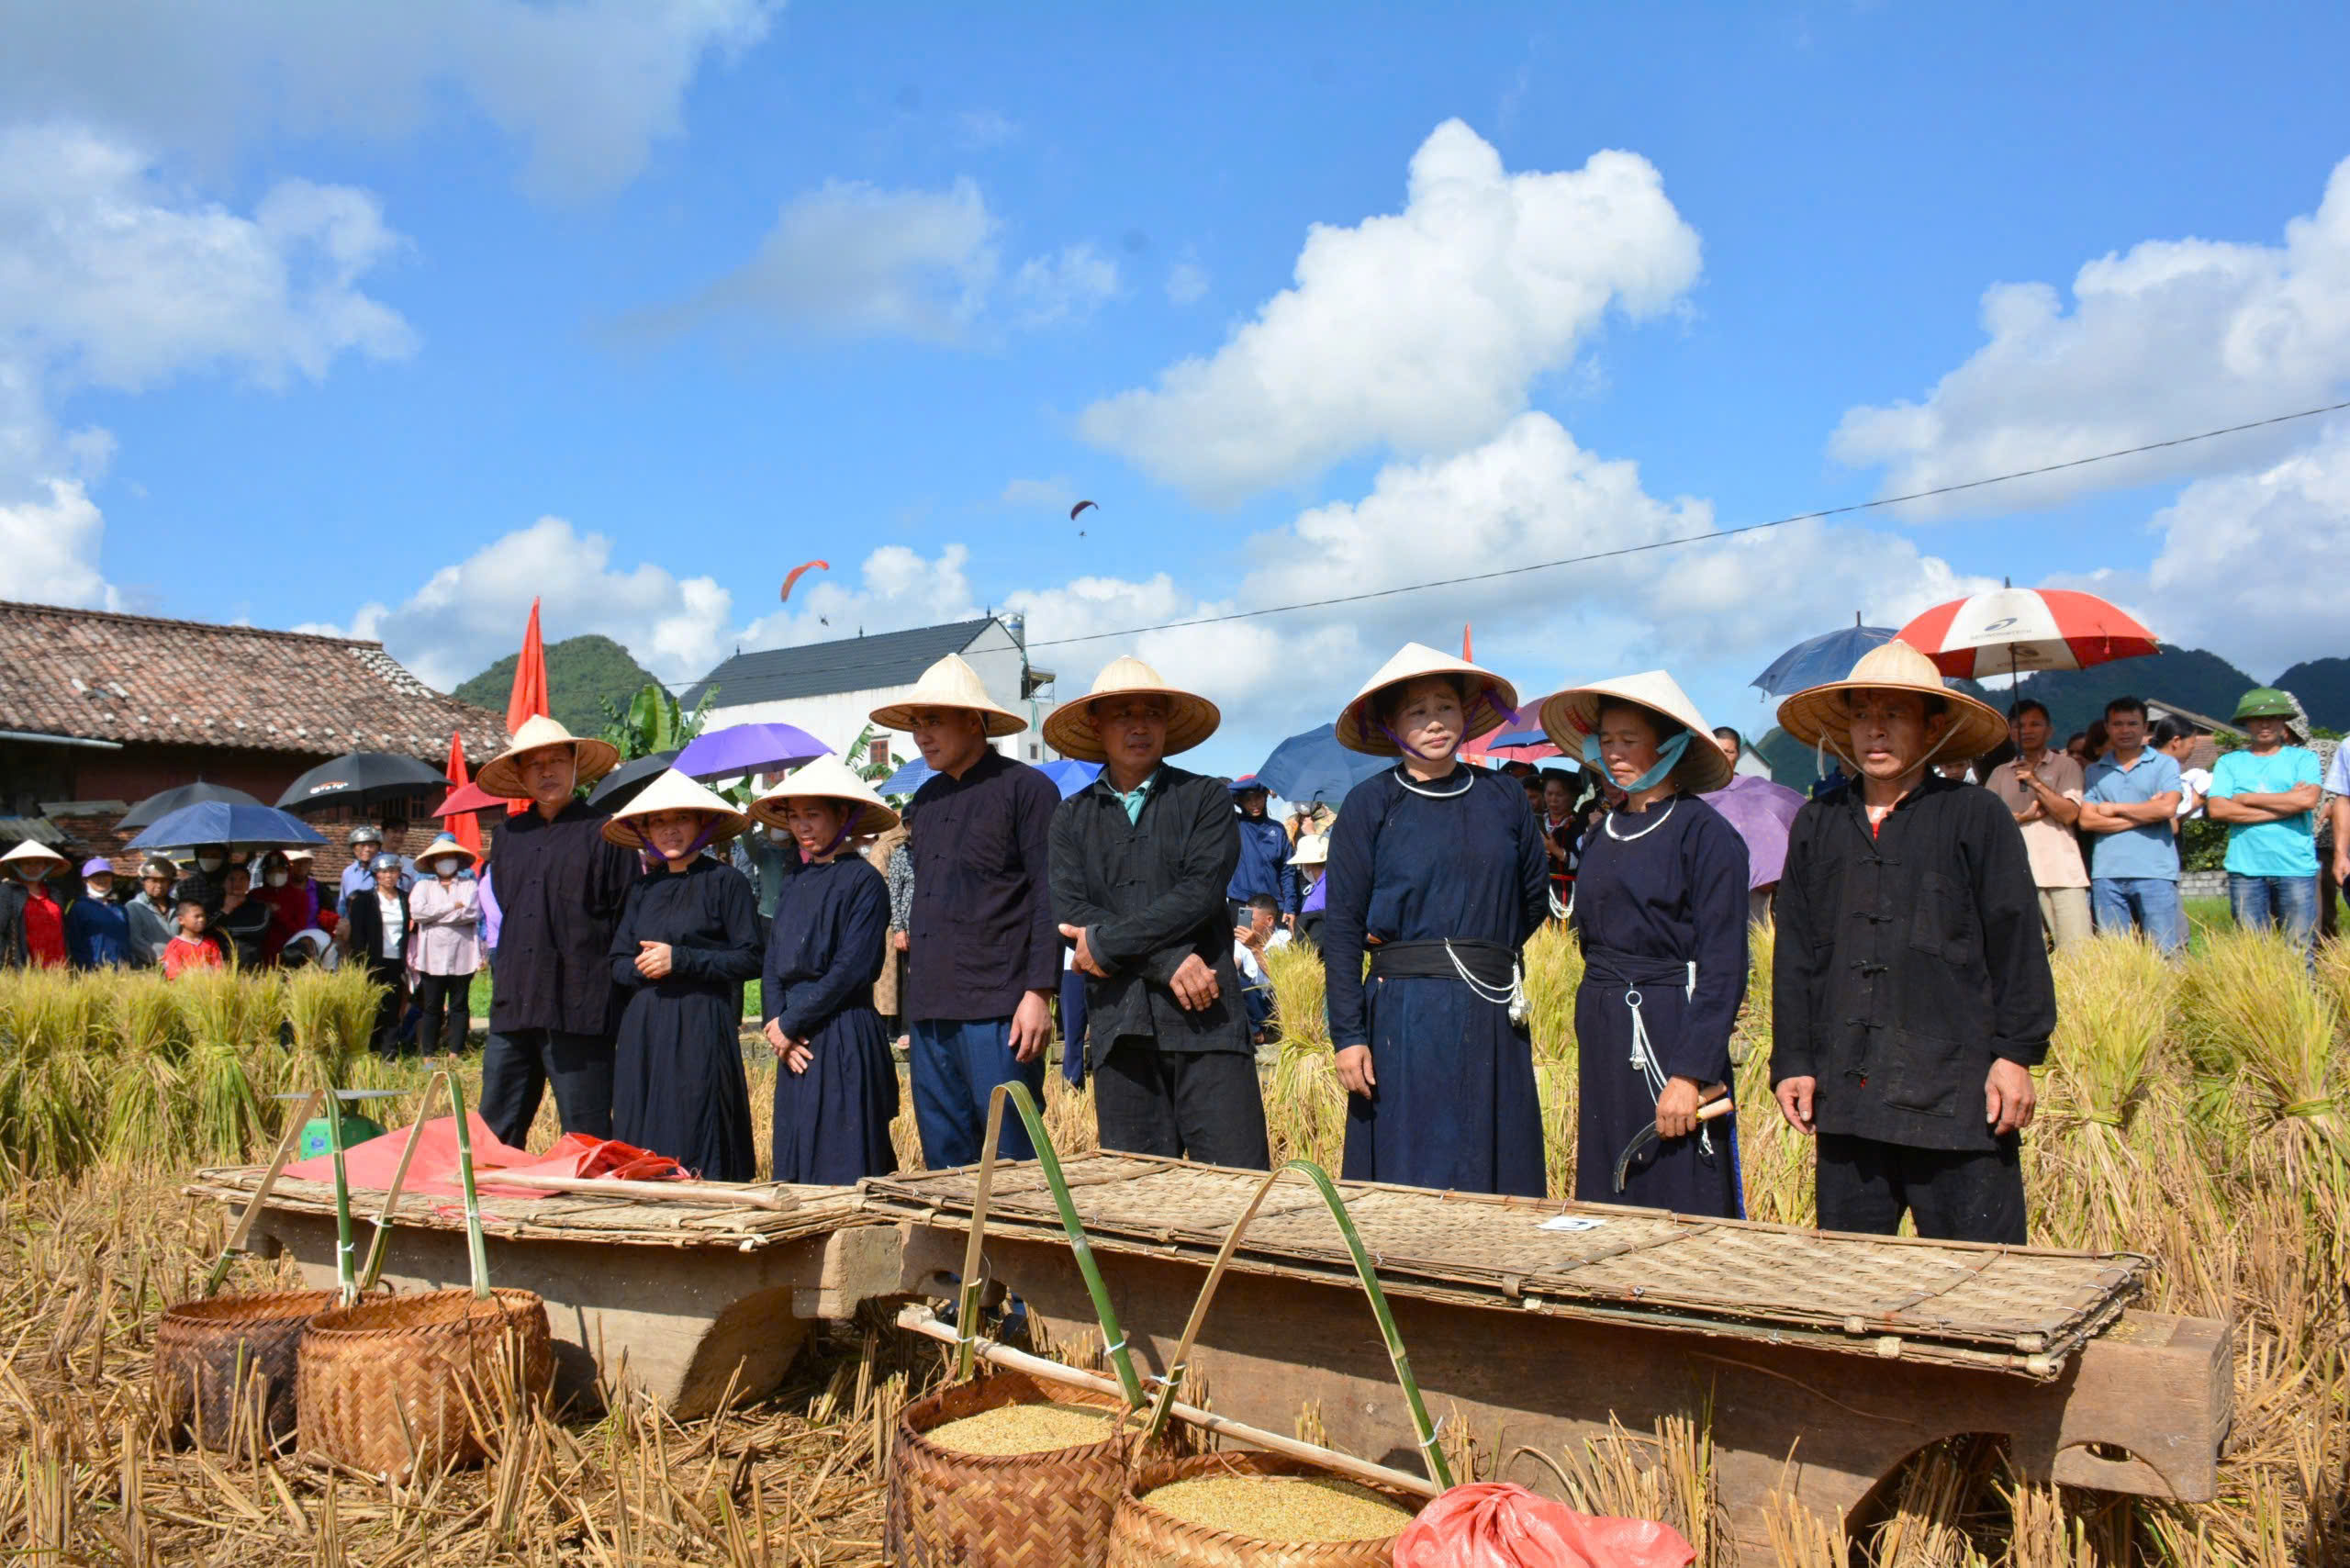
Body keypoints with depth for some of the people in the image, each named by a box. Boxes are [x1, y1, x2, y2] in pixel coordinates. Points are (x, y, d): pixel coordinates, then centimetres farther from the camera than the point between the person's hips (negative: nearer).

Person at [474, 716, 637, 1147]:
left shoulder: (604, 832, -3)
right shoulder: (509, 835, 16)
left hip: (578, 1011, -6)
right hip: (513, 1009, 6)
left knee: (586, 1140, 0)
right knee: (494, 1138, 10)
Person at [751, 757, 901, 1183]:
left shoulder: (863, 881, -8)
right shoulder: (795, 885, 15)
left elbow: (852, 968, -15)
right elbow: (773, 961, 13)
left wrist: (789, 1024, -11)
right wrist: (774, 1022, -4)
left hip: (844, 1040, -7)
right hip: (796, 1044, 8)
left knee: (843, 1169, -6)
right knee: (797, 1168, 10)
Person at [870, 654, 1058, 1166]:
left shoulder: (1026, 789, -4)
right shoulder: (927, 798, 17)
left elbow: (1049, 899, -8)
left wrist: (1039, 993, -14)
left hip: (996, 1008, -7)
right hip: (930, 1006, 7)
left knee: (1012, 1159, -4)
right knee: (943, 1160, 10)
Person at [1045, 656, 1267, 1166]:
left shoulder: (1206, 798, 8)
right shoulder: (1072, 817, 14)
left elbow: (1201, 891, -6)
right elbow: (1070, 912, 0)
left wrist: (1107, 943, -8)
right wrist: (1168, 961, -10)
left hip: (1205, 1020, -2)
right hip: (1119, 1026, 2)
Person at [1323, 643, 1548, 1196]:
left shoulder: (1503, 797, 8)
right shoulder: (1369, 804, 0)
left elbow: (1535, 899, 18)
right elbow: (1340, 928, -3)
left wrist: (1481, 954, 7)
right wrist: (1347, 1035, -9)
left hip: (1494, 1013, 3)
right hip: (1405, 1018, -3)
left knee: (1498, 1185, 7)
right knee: (1407, 1183, 0)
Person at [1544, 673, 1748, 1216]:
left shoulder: (1705, 833, -8)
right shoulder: (1603, 834, 12)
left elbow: (1723, 967, -13)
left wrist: (1689, 1073, -19)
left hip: (1670, 1032, -7)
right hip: (1604, 1043, 7)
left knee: (1683, 1211, -2)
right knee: (1608, 1209, 10)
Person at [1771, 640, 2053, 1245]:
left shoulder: (1977, 817, 2)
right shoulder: (1818, 825, 12)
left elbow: (2017, 944, 1)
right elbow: (1795, 954, 13)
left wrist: (2016, 1055, -5)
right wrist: (1792, 1061, 8)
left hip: (1957, 1093, -4)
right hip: (1846, 1097, 4)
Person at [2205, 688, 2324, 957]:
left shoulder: (2303, 758, 10)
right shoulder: (2229, 762, 11)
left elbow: (2308, 799, -10)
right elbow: (2217, 809, -4)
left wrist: (2246, 798, -3)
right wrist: (2285, 804, -5)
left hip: (2295, 867, -1)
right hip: (2245, 868, 1)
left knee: (2300, 949, -2)